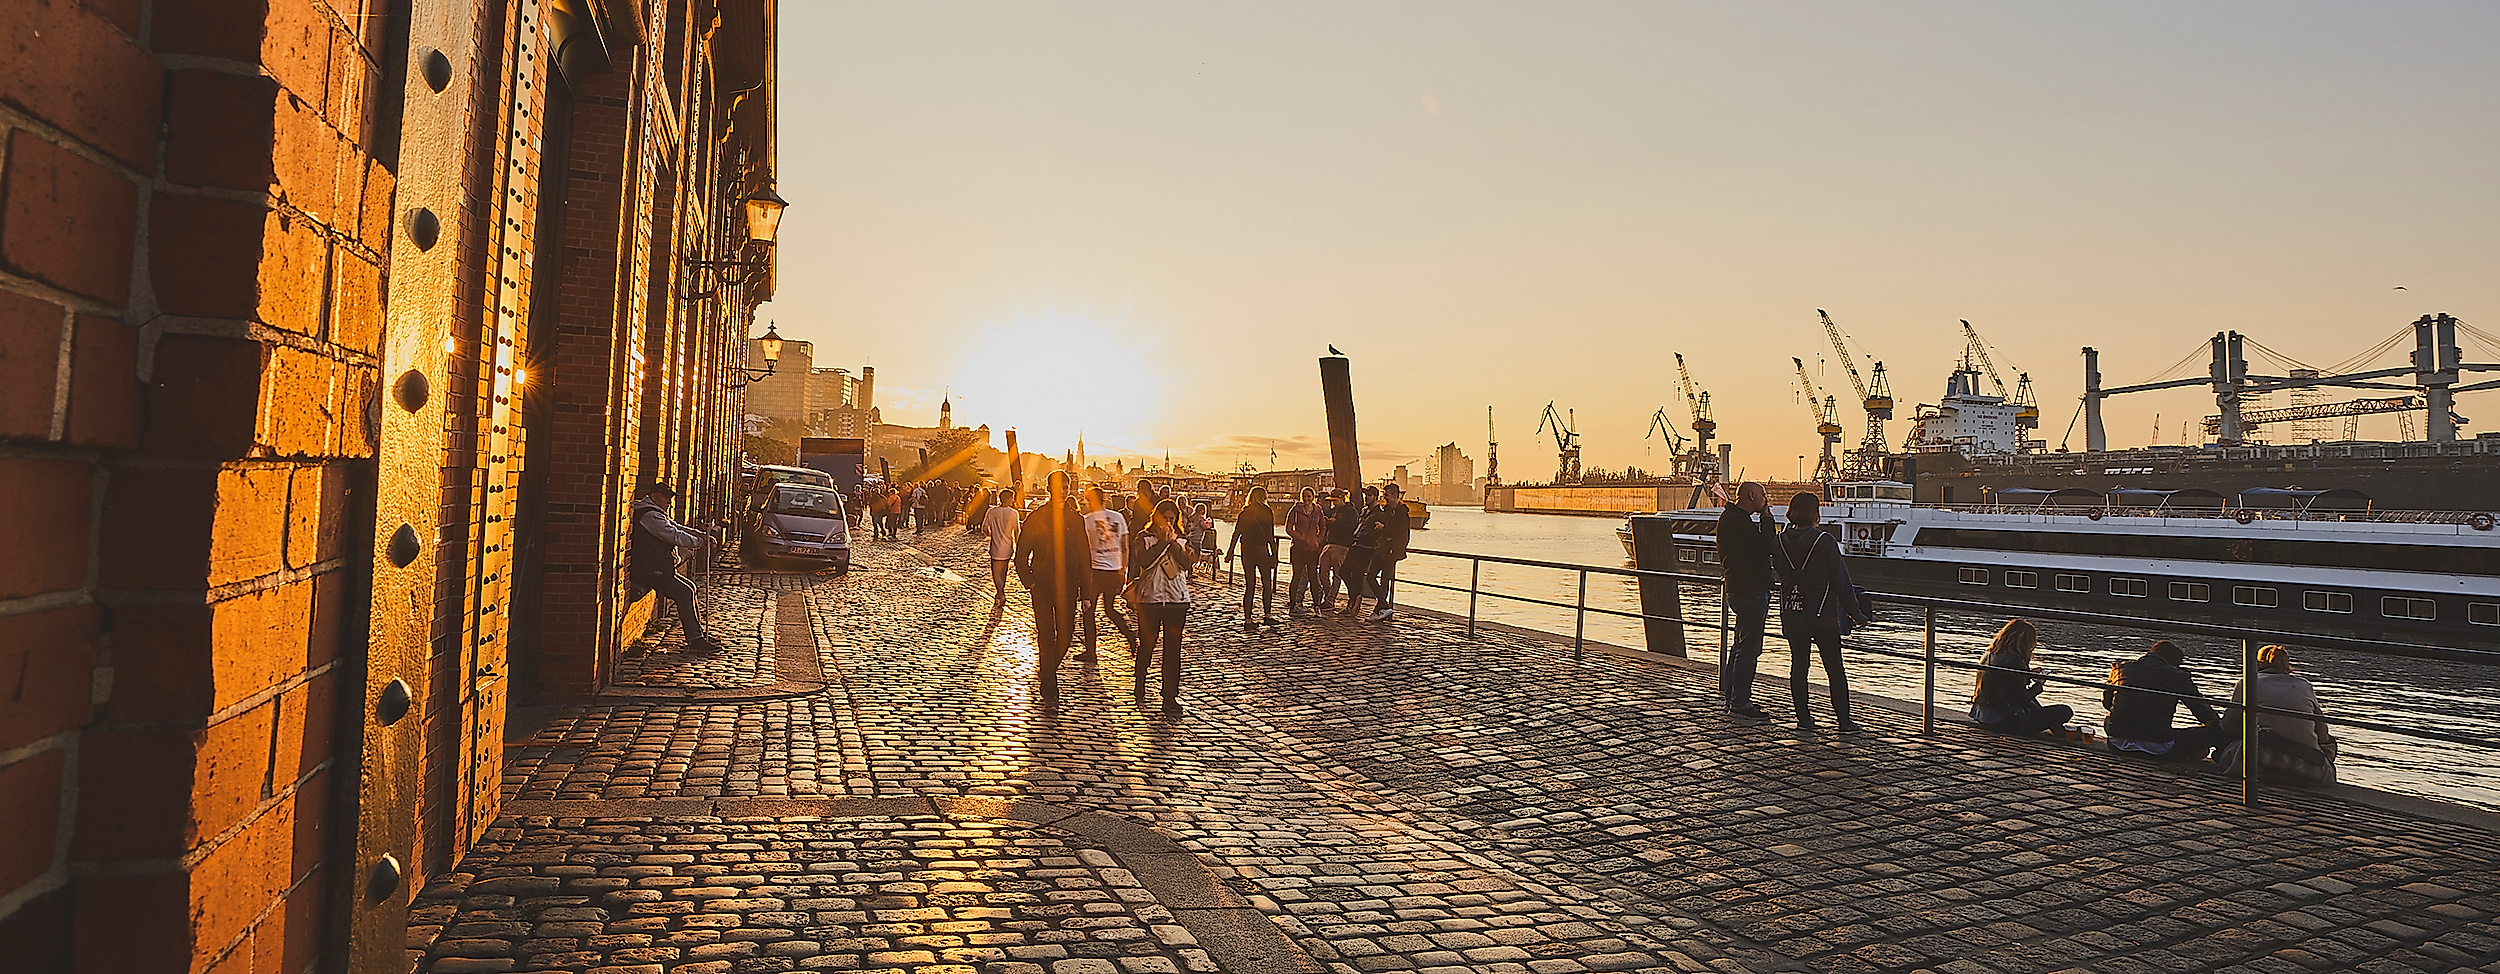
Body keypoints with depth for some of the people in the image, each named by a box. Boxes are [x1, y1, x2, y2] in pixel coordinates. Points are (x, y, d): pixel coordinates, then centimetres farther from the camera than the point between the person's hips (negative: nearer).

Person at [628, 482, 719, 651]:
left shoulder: (656, 514, 19)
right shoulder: (650, 515, -16)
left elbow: (677, 528, 20)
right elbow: (675, 536, -21)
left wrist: (701, 535, 5)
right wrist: (700, 542, -11)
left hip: (656, 568, 11)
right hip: (648, 572, -11)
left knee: (689, 587, 9)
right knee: (684, 593, -15)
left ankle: (698, 633, 10)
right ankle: (695, 639, -13)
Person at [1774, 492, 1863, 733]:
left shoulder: (1780, 542, -1)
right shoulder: (1825, 542, -13)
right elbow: (1840, 579, -9)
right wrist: (1852, 611, -2)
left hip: (1792, 615, 4)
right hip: (1824, 614, -3)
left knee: (1799, 666, 10)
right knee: (1835, 669, 5)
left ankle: (1803, 718, 11)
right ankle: (1843, 720, 7)